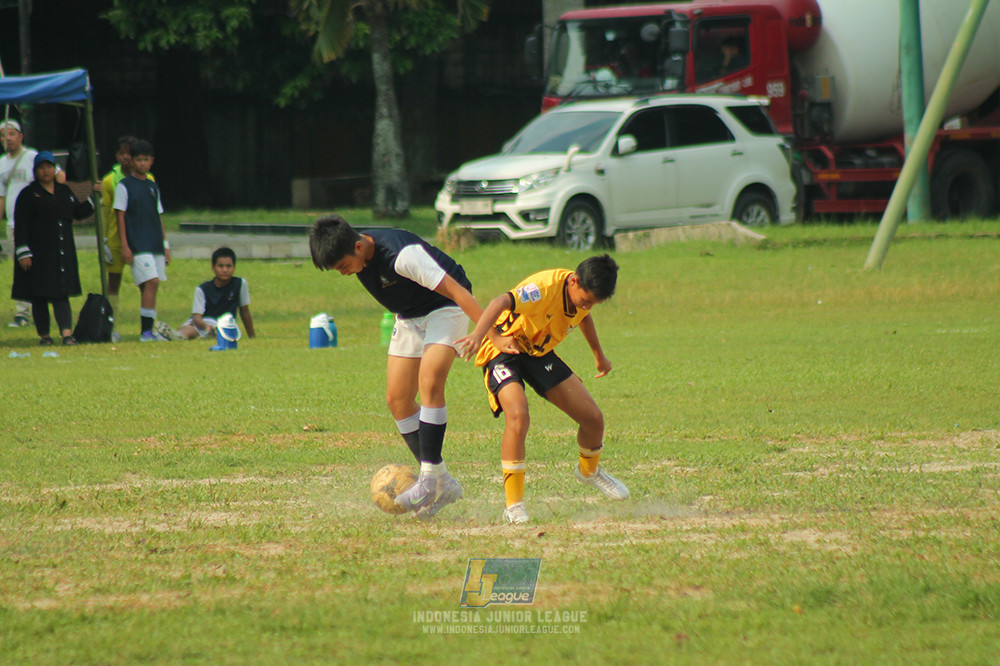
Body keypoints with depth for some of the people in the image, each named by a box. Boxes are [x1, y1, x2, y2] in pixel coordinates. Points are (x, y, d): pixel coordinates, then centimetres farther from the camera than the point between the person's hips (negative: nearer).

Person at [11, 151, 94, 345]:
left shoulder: (64, 191, 14)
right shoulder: (28, 194, -1)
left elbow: (78, 212, 22)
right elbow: (21, 226, -5)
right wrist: (23, 253, -13)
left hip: (62, 253, 3)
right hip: (38, 253, -3)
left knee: (61, 294, -6)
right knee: (39, 296, 1)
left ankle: (66, 333, -16)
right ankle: (44, 335, 10)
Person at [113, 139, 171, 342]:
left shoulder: (153, 187, 17)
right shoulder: (124, 186, -1)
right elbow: (120, 216, -4)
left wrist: (165, 245, 16)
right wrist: (124, 246, -11)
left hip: (155, 246, 6)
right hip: (137, 246, -6)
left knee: (150, 287, 4)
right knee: (151, 282, -18)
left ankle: (148, 331, 7)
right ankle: (146, 331, -18)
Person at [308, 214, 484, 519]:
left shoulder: (401, 255, -34)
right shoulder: (354, 255, -9)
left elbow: (453, 288, -32)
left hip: (445, 309, -8)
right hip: (410, 318, 8)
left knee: (429, 382, -27)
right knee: (397, 399, 0)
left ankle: (431, 477, -25)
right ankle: (442, 484, 5)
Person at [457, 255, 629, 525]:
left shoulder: (584, 294, -7)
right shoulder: (546, 288, -33)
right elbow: (501, 302, -49)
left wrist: (599, 355, 35)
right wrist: (479, 334, -67)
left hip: (540, 352, 7)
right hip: (503, 351, -7)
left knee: (593, 418, 4)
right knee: (517, 415, -34)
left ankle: (589, 470, 39)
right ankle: (514, 505, -24)